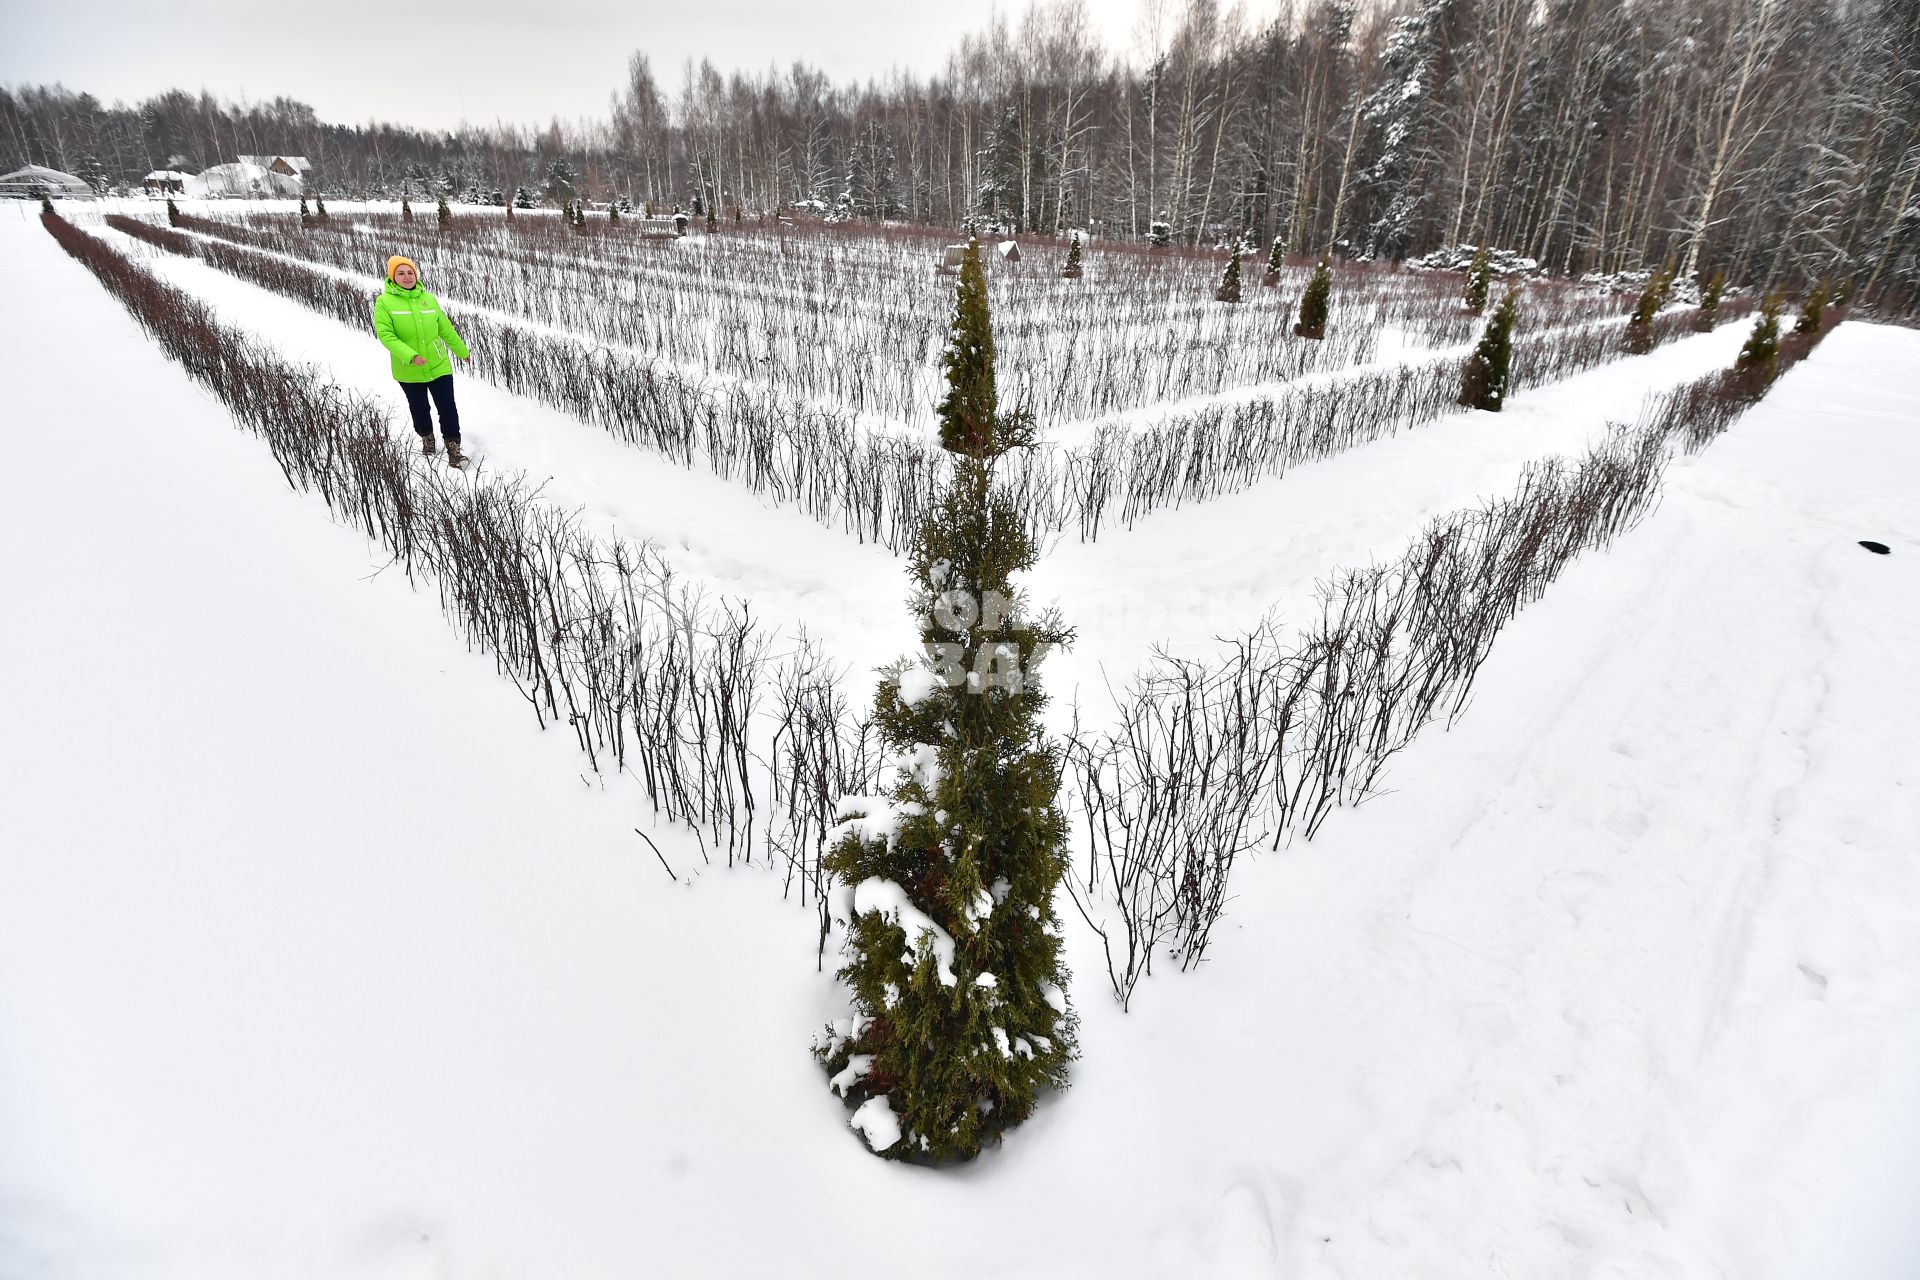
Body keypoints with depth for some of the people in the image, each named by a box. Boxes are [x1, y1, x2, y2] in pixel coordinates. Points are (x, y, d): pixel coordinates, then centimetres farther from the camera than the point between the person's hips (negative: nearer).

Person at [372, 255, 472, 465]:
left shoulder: (429, 299, 1)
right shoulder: (384, 302, -9)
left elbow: (445, 329, 12)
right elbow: (385, 335, -16)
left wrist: (463, 351, 20)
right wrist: (410, 356, -29)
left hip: (438, 366, 1)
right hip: (409, 371, -1)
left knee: (448, 408, -1)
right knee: (419, 409, 16)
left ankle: (453, 448, 9)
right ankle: (426, 437, 40)